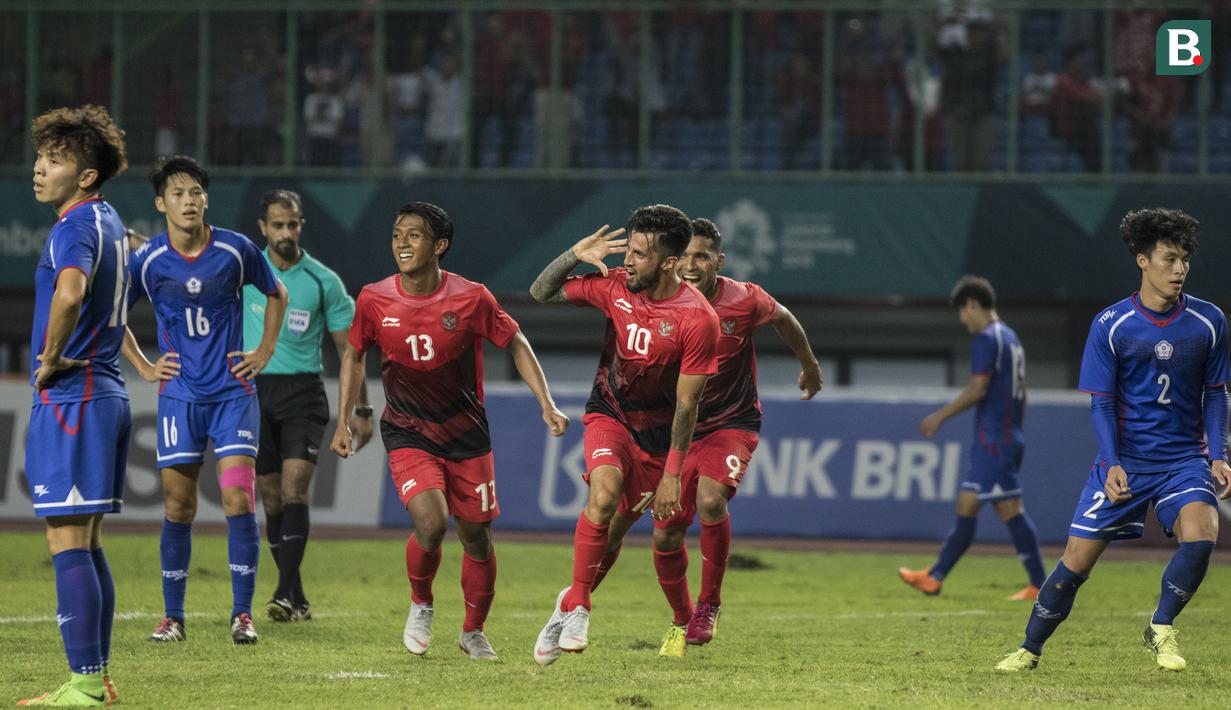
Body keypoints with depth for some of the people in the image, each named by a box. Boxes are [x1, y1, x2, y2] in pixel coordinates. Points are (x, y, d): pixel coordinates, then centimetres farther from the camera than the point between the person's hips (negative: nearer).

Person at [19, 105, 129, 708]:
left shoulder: (75, 228, -15)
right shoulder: (110, 222, 16)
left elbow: (70, 293, -36)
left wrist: (51, 359, -21)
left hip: (68, 397, -10)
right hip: (107, 392, 10)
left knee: (67, 544, -9)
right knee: (88, 545, 14)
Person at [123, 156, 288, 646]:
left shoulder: (236, 251, -3)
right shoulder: (148, 261, -3)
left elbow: (276, 294, 15)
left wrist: (264, 353, 9)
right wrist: (143, 367, 7)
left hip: (233, 391, 0)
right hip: (179, 395, 1)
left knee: (239, 500, -10)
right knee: (178, 507, 1)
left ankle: (242, 614, -5)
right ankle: (173, 616, 11)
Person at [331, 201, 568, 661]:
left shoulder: (471, 298, -14)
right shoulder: (374, 300, -9)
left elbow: (516, 345, 0)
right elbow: (353, 355, 8)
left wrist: (547, 406, -6)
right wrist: (344, 421, 5)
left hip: (466, 434, 1)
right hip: (407, 434, -1)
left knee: (477, 536, 7)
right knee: (431, 522, -23)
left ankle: (473, 632, 31)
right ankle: (420, 605, 7)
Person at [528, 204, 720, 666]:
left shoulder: (698, 319, -22)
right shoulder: (614, 287, -12)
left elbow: (686, 404, -18)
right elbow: (542, 293, 1)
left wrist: (672, 474, -17)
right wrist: (575, 256, -17)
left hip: (660, 432, -1)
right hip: (610, 414, 1)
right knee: (604, 492, -29)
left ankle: (686, 617, 37)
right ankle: (576, 605, -23)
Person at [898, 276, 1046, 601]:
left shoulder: (987, 339, -12)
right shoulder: (1010, 338, 18)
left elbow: (977, 390, -17)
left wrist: (940, 416, -9)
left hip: (994, 440, -10)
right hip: (1008, 436, 10)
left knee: (1010, 508, -9)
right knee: (966, 505, 10)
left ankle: (1039, 584, -8)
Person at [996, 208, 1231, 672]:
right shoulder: (1111, 326, -5)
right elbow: (1102, 403, -3)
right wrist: (1113, 464, -15)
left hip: (1185, 457, 1)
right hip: (1125, 460, -1)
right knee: (1078, 558, -2)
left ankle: (1161, 629, -4)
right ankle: (1030, 648, 17)